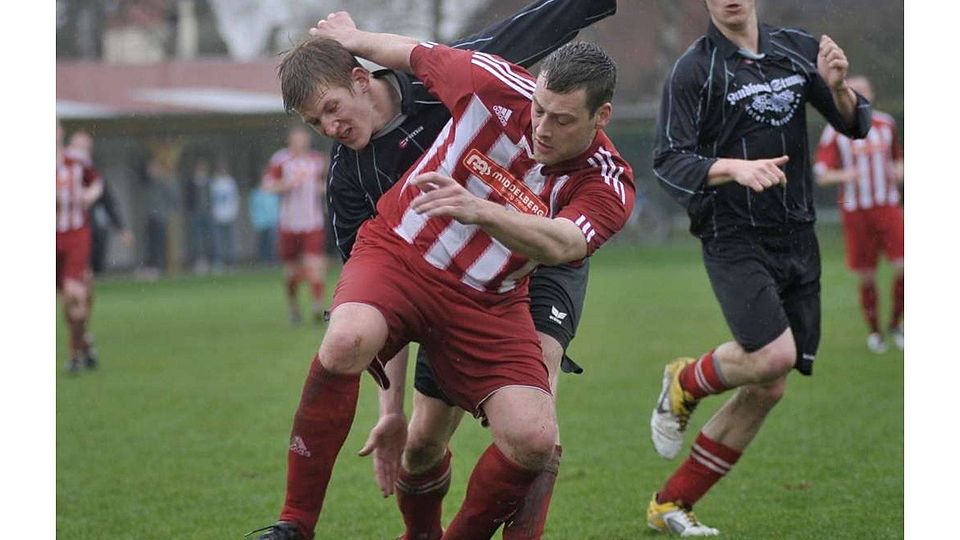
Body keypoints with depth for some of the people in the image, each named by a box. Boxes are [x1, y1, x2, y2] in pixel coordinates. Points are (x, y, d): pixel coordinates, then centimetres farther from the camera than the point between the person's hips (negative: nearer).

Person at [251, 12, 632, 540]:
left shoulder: (608, 185, -13)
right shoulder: (494, 87, -13)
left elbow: (559, 245, -33)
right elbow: (416, 54, 7)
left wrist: (479, 210, -48)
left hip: (489, 302, 1)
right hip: (398, 254, -1)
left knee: (534, 439, -19)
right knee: (346, 341, -34)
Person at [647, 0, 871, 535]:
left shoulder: (798, 50, 6)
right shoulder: (693, 70, -7)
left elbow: (856, 125, 8)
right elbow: (669, 161, -11)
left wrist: (838, 88, -13)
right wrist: (735, 168, -27)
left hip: (797, 240, 5)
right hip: (735, 242, -5)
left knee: (767, 388, 4)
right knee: (773, 354, -26)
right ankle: (685, 382, 8)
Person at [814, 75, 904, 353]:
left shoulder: (886, 124, 9)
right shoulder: (835, 132, -2)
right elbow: (821, 175, -5)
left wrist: (899, 170, 1)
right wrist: (842, 175, -25)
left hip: (888, 207, 2)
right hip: (855, 210, -2)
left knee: (903, 267, -12)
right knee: (866, 277, 0)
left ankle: (895, 324, 6)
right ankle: (874, 332, 17)